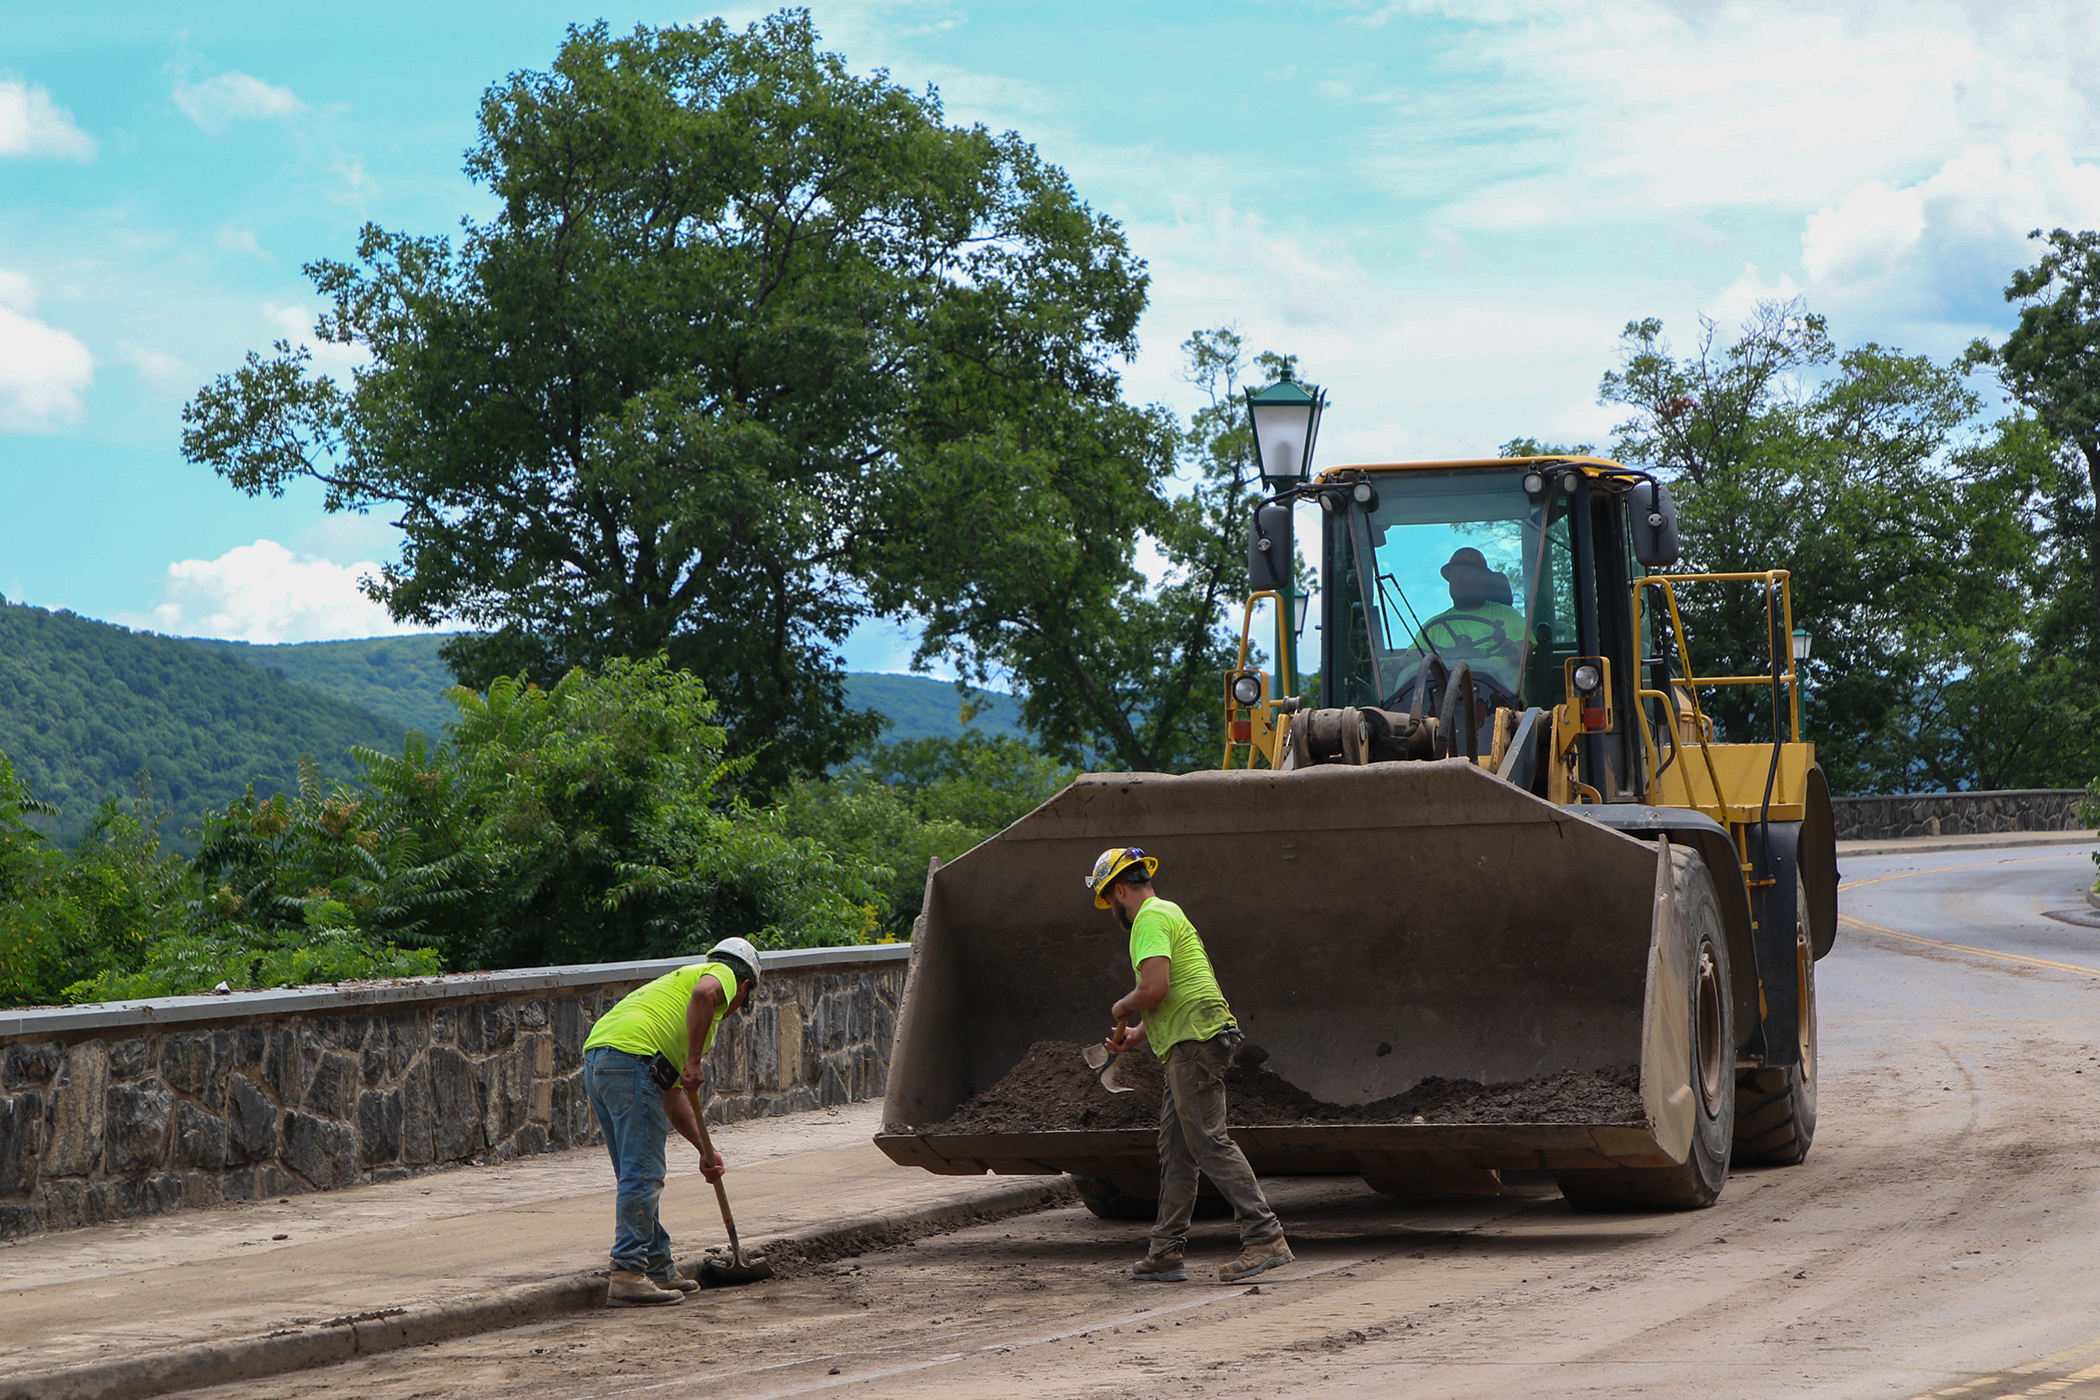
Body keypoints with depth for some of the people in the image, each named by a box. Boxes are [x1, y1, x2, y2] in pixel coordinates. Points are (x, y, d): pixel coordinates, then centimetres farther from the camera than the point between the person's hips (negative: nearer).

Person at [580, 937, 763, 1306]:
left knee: (636, 1176, 16)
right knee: (643, 1175, -7)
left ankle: (658, 1270, 22)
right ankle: (628, 1275, -10)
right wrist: (695, 1061, -13)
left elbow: (672, 1096, 38)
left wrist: (705, 1150, 39)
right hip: (632, 1057, -9)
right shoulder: (722, 975, 14)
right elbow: (704, 994, -17)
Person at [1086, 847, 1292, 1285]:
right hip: (1188, 1048, 11)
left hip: (1195, 1044, -11)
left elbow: (1155, 989, -22)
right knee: (1175, 1150, 10)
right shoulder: (1167, 915, 24)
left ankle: (1265, 1237, -17)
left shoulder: (1151, 919, -9)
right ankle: (1168, 1252, 13)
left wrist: (1122, 1008, -4)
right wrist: (1138, 1035, 25)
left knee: (1208, 1142, -13)